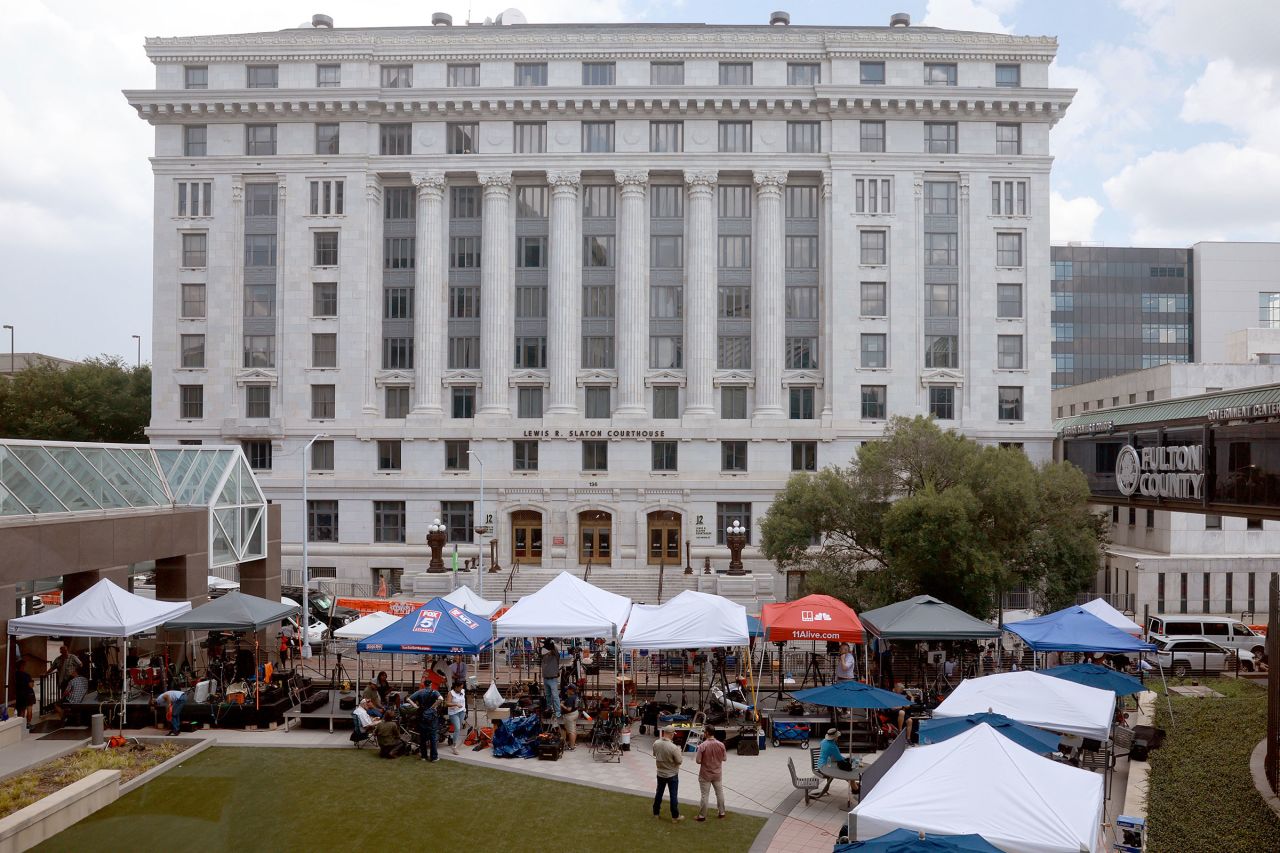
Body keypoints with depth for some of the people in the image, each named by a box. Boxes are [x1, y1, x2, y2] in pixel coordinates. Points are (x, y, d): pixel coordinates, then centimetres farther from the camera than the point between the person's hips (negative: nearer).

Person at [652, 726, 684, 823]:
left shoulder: (656, 743, -12)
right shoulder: (673, 747, -29)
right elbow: (679, 761, -17)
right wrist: (678, 752, -1)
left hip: (660, 773, 5)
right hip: (672, 774, -5)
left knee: (659, 793, 20)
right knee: (673, 796, 7)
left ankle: (656, 813, 32)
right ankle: (675, 817, 16)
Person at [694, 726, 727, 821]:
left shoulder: (702, 746, -21)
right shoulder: (721, 745, -9)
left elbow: (698, 761, -17)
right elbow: (724, 758, 2)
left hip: (705, 775, -3)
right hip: (717, 774, 3)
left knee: (704, 795, 5)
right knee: (719, 793, 18)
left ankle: (702, 815, 13)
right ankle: (721, 812, 27)